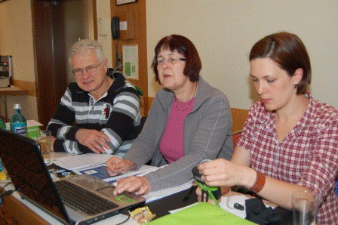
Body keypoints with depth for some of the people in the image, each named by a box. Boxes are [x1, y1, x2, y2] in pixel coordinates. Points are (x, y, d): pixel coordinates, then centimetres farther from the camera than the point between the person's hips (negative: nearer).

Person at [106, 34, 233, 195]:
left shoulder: (216, 103, -16)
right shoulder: (162, 99, 5)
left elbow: (200, 158, -28)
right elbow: (145, 141, 6)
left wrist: (150, 181, -40)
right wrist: (129, 162, -17)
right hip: (167, 184, 6)